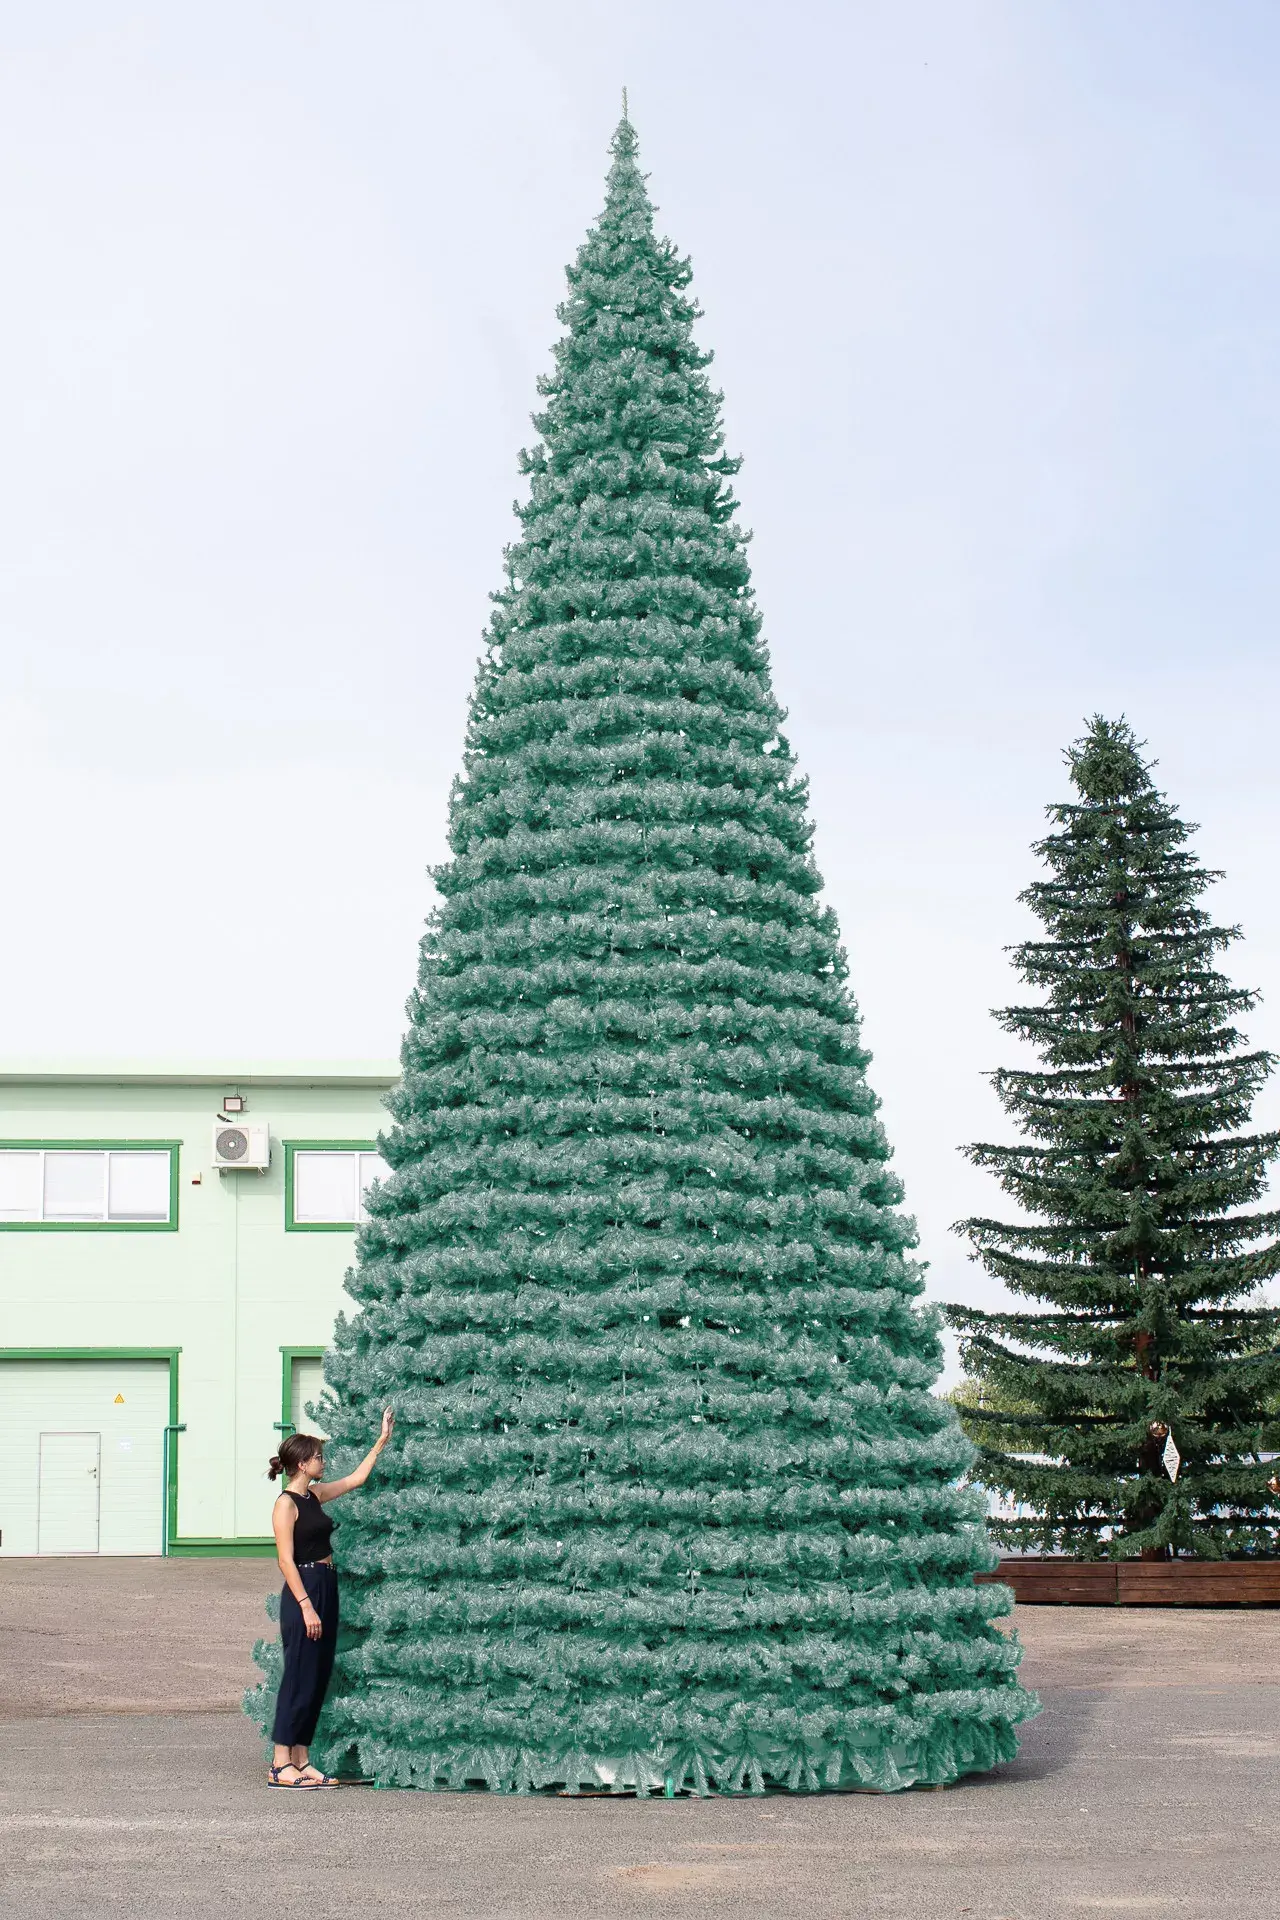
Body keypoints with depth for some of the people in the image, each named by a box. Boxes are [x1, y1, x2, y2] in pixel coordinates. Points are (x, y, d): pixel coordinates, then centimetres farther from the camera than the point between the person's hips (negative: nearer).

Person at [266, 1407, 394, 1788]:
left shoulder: (315, 1495, 12)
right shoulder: (286, 1504, -12)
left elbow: (356, 1478, 25)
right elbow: (286, 1561, -16)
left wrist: (382, 1440, 24)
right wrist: (306, 1606, -21)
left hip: (326, 1589, 9)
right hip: (303, 1592, -9)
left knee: (317, 1679, 9)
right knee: (299, 1679, -6)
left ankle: (300, 1761, 14)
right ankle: (280, 1766, -1)